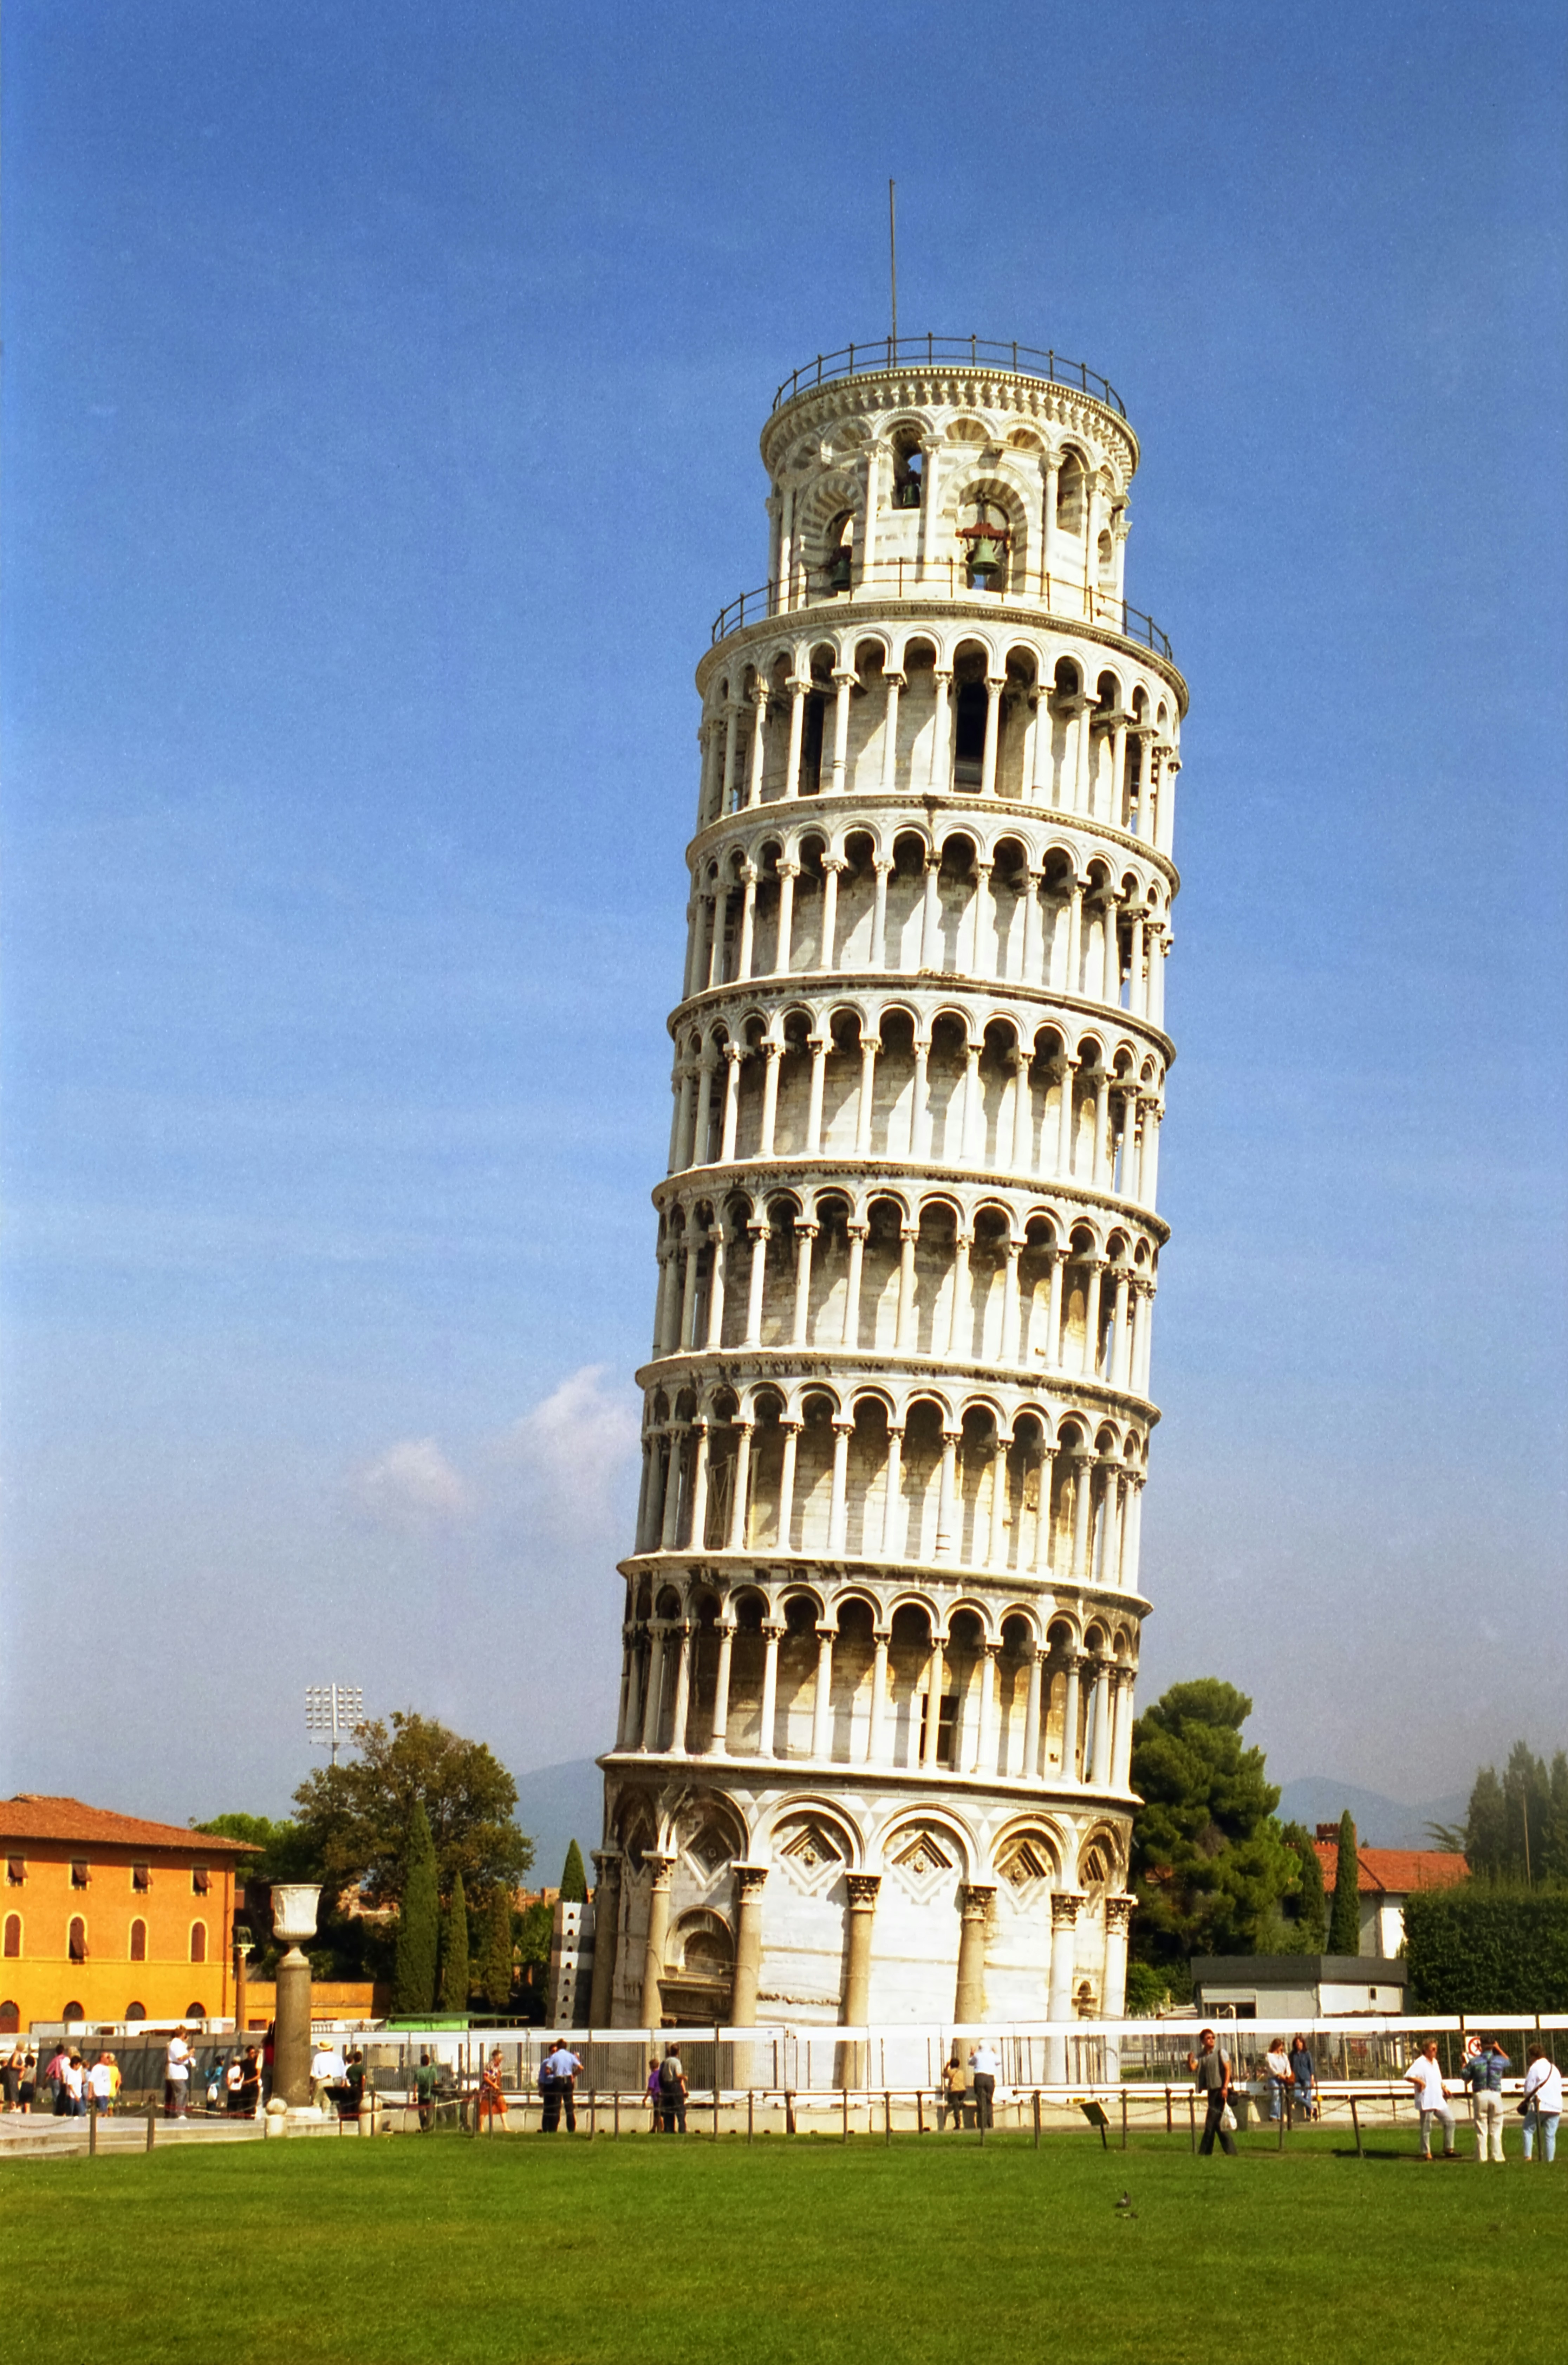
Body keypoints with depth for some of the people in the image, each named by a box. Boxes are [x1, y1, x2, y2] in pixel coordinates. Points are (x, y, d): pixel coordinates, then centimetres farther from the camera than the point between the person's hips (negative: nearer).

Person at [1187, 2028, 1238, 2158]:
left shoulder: (1221, 2053, -2)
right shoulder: (1200, 2057, 10)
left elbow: (1228, 2070, -6)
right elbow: (1192, 2068, -5)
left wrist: (1225, 2087, -16)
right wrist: (1190, 2060, -26)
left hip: (1221, 2091, -6)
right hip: (1211, 2091, 6)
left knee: (1211, 2122, -8)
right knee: (1218, 2124, 7)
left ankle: (1204, 2153, -4)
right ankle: (1231, 2151, 14)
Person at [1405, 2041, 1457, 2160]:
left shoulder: (1435, 2062, 16)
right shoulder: (1420, 2063, -11)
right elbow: (1408, 2076, -20)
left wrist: (1444, 2088, 10)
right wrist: (1420, 2082, -26)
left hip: (1438, 2100, 8)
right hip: (1426, 2101, -8)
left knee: (1449, 2121, 8)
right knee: (1427, 2127, -2)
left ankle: (1448, 2149, 16)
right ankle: (1426, 2153, 6)